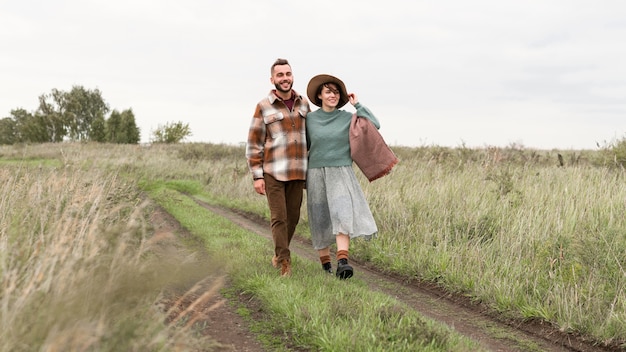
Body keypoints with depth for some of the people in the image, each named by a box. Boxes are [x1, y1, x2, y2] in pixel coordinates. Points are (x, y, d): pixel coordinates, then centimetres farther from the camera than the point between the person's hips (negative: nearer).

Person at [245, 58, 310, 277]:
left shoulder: (303, 103, 8)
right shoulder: (263, 107, -3)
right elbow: (253, 144, -2)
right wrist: (257, 176, -7)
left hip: (297, 172, 4)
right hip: (272, 173, -4)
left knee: (293, 217, 9)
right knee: (278, 218, -4)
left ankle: (278, 253, 30)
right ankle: (285, 263, 4)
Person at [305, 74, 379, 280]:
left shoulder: (347, 118, 2)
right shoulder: (310, 119, 4)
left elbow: (374, 125, -7)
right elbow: (305, 146, 13)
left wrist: (357, 105, -5)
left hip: (341, 174, -1)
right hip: (316, 175, 1)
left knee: (342, 214, -19)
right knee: (320, 219, 5)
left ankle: (342, 262, -28)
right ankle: (325, 261, 20)